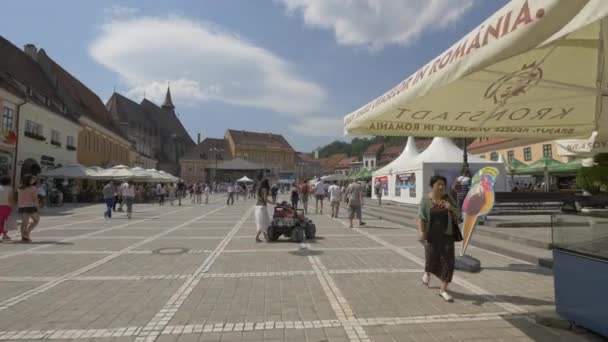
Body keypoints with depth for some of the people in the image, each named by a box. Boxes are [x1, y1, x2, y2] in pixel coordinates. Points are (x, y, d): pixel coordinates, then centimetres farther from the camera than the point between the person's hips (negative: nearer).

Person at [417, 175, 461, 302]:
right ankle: (427, 273, 45)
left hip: (447, 235, 2)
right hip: (432, 235, -2)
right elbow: (421, 217, -11)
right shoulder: (426, 200, -7)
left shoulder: (448, 198, 0)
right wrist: (421, 231, -25)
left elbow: (457, 214, 2)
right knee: (432, 261, 8)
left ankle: (443, 290, 11)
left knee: (448, 262, -3)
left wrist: (451, 208, -19)